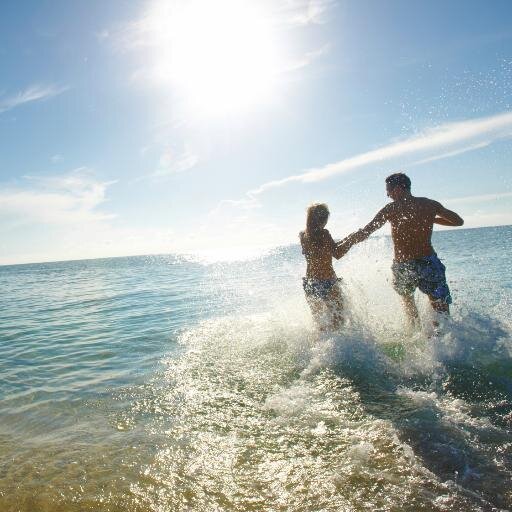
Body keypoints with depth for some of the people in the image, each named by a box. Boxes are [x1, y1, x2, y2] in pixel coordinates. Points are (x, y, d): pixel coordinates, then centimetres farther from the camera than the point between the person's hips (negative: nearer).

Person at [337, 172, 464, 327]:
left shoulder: (392, 208, -3)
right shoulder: (430, 204, 4)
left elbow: (365, 232, -4)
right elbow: (458, 221, 16)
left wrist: (343, 244, 8)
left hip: (402, 266, 0)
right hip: (429, 263, 0)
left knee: (407, 297, 28)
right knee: (441, 310, 9)